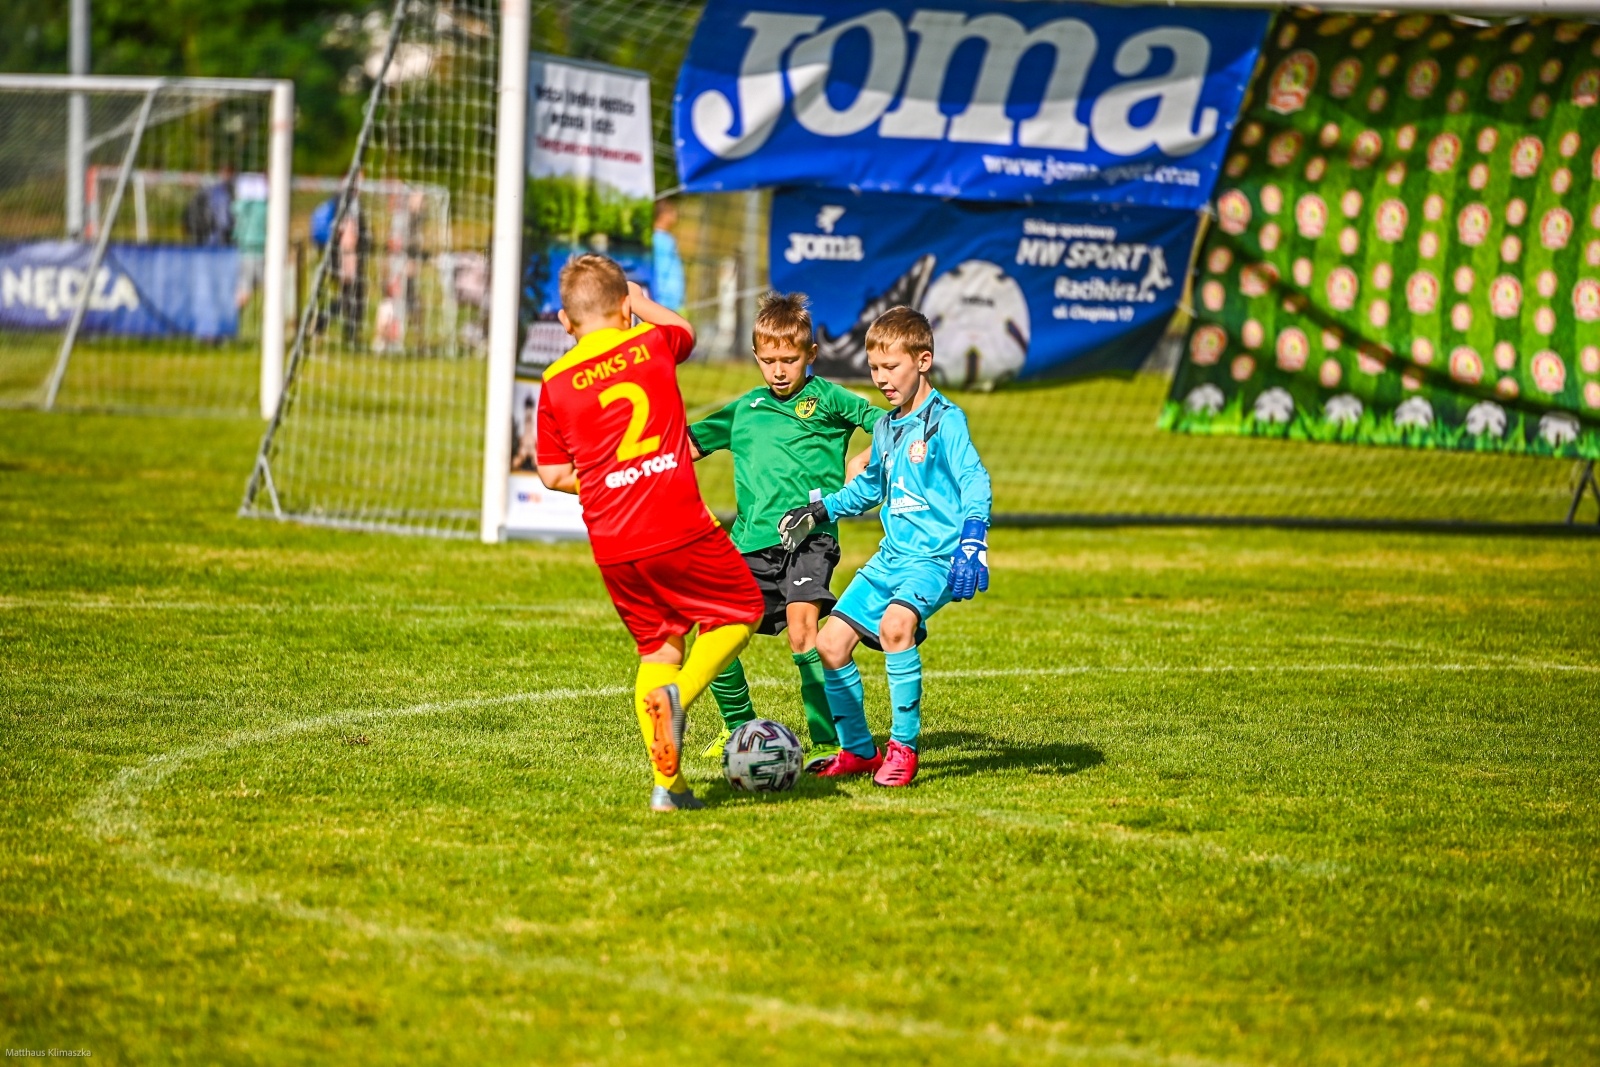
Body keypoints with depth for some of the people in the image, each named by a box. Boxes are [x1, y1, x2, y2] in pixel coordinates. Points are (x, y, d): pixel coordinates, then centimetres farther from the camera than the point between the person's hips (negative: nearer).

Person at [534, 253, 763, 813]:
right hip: (678, 526, -3)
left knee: (658, 645, 16)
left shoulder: (555, 383, 5)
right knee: (742, 612, 15)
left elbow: (553, 475, 8)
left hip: (613, 545, 3)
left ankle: (667, 783, 7)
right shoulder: (653, 345, 3)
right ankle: (678, 693, -12)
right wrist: (643, 304, 45)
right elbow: (685, 330, 29)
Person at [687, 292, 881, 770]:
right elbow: (689, 443, 29)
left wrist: (860, 465, -14)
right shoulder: (745, 408, 18)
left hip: (808, 536, -6)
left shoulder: (827, 399, 2)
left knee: (801, 622, -25)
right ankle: (739, 727, 27)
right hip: (752, 542, 6)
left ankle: (828, 741, -20)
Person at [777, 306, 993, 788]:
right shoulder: (884, 428, 14)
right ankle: (857, 751, 18)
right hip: (890, 557, 9)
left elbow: (975, 483, -17)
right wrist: (819, 510, 32)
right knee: (830, 643, 4)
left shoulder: (945, 420, -10)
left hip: (935, 557, -9)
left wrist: (972, 544, -28)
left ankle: (904, 747, -22)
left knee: (895, 624, -34)